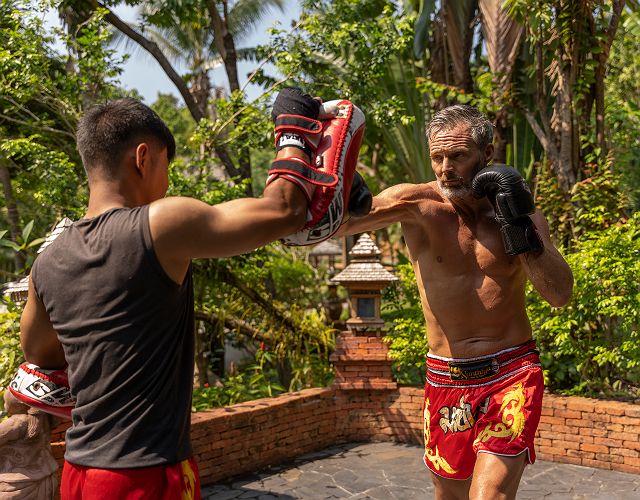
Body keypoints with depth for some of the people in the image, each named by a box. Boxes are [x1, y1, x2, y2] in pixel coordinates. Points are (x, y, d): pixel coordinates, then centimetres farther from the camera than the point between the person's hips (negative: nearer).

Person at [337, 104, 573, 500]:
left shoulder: (521, 212, 1)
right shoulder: (419, 206, -6)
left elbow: (560, 294, -7)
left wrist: (520, 227, -17)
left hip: (512, 376, -1)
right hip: (446, 379, 1)